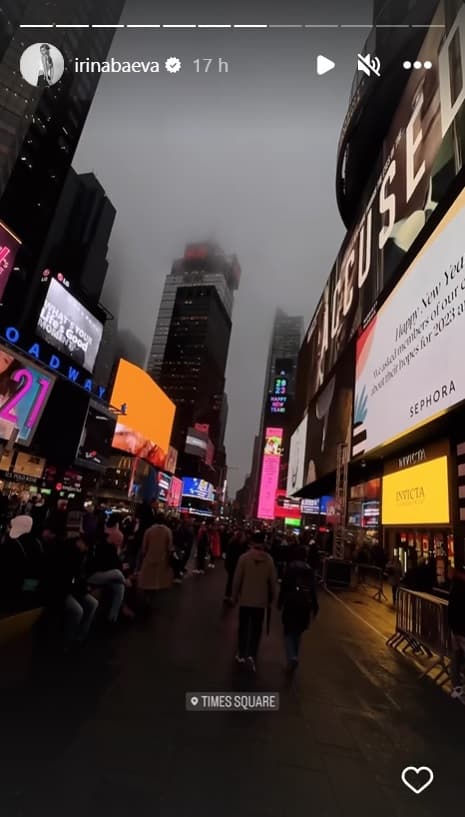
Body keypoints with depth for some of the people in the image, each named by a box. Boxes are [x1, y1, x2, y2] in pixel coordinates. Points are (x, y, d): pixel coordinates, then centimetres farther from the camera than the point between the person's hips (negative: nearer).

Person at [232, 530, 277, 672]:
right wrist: (271, 598, 12)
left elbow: (237, 579, -9)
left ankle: (241, 655, 25)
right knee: (256, 628, 13)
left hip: (245, 599, 0)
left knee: (244, 627, 16)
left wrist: (234, 596, 5)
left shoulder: (244, 557, -14)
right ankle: (251, 655, 1)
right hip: (261, 600, 1)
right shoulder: (269, 559, -9)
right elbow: (273, 581, -2)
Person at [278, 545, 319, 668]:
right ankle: (294, 656, 26)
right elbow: (313, 589, 3)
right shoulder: (309, 569, 3)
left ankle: (292, 657, -9)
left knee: (289, 631, 7)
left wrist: (280, 602, 0)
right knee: (298, 631, 21)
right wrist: (315, 606, 10)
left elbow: (284, 586, -9)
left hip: (291, 602, -4)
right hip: (305, 603, 4)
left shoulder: (291, 567, -8)